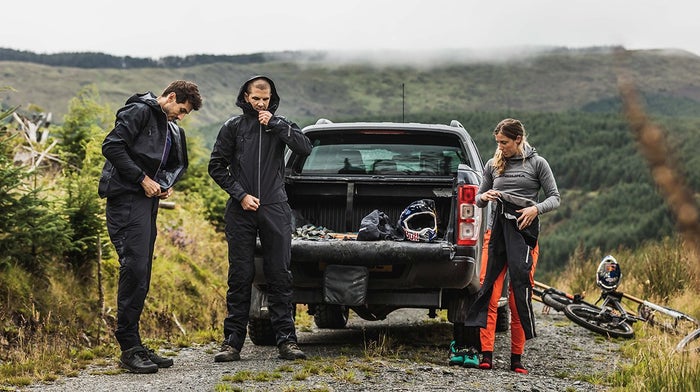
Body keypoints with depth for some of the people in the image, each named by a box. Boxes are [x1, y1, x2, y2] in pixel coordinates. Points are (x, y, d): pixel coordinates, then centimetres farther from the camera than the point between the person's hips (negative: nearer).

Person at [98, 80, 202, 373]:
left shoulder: (173, 130, 21)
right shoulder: (140, 112, -6)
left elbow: (177, 164, 30)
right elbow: (111, 146, -17)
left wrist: (168, 184, 8)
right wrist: (143, 179, -16)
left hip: (148, 201, 9)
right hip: (127, 199, -9)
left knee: (141, 273, 9)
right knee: (135, 267, -14)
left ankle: (133, 343, 14)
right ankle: (129, 348, -12)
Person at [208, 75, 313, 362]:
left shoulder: (280, 125, 9)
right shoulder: (233, 127, 7)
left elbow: (305, 148, -7)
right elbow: (216, 166, 6)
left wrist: (274, 124, -10)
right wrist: (240, 194, -5)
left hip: (275, 209, 1)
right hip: (241, 211, -1)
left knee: (280, 276, 1)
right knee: (240, 276, 1)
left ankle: (286, 339, 4)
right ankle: (233, 341, 4)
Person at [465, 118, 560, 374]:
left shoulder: (537, 163, 4)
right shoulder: (493, 165, 13)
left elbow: (555, 197, 4)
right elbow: (479, 199, 20)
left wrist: (536, 209, -14)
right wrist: (484, 197, -3)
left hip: (524, 230, -3)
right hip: (497, 228, 3)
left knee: (519, 295, -3)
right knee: (489, 291, -7)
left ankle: (516, 358, 5)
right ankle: (486, 355, -7)